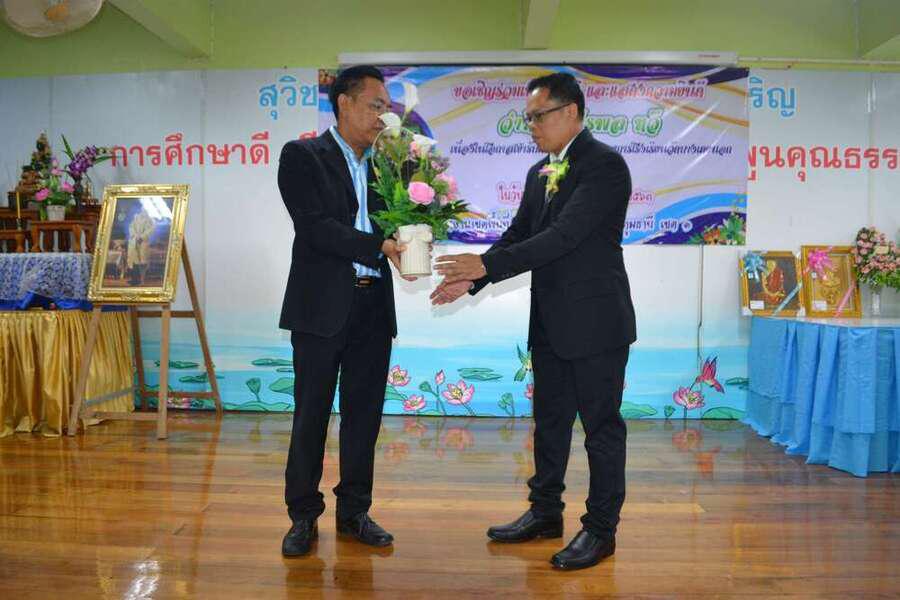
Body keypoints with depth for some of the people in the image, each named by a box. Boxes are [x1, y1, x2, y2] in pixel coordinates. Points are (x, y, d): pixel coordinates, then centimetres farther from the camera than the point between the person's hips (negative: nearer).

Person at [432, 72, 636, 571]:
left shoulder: (605, 165, -14)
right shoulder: (539, 173, 12)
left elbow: (565, 235, -23)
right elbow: (518, 235, 10)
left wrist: (486, 265, -25)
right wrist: (470, 281, -3)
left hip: (594, 321, -8)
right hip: (550, 323, 8)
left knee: (601, 424, 5)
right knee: (550, 421, 17)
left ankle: (601, 529, 20)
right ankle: (545, 513, 32)